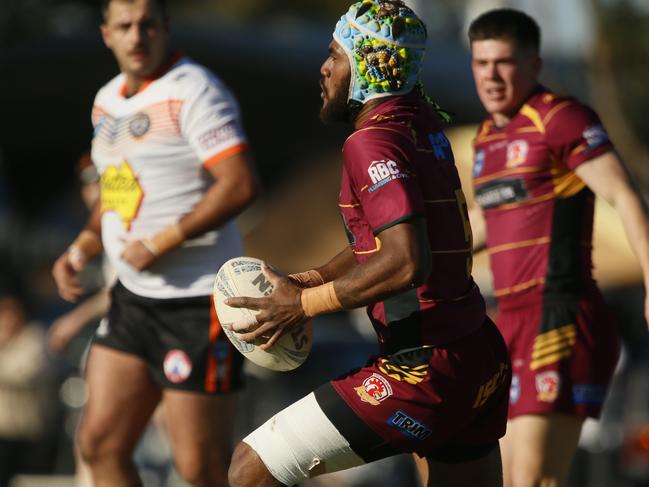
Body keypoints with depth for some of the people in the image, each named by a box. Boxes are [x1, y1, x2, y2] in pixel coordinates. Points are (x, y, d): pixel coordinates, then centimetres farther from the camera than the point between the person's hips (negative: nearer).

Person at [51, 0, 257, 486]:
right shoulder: (108, 100, 13)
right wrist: (83, 247, 11)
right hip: (133, 299, 9)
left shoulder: (194, 91, -13)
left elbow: (239, 185, -23)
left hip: (198, 302, -9)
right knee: (100, 443, 6)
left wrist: (160, 244, -21)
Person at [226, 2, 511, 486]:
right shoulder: (419, 119, 11)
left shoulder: (373, 143, -16)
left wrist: (305, 303, -18)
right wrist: (309, 280, 14)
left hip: (425, 372, -9)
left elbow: (407, 262, -28)